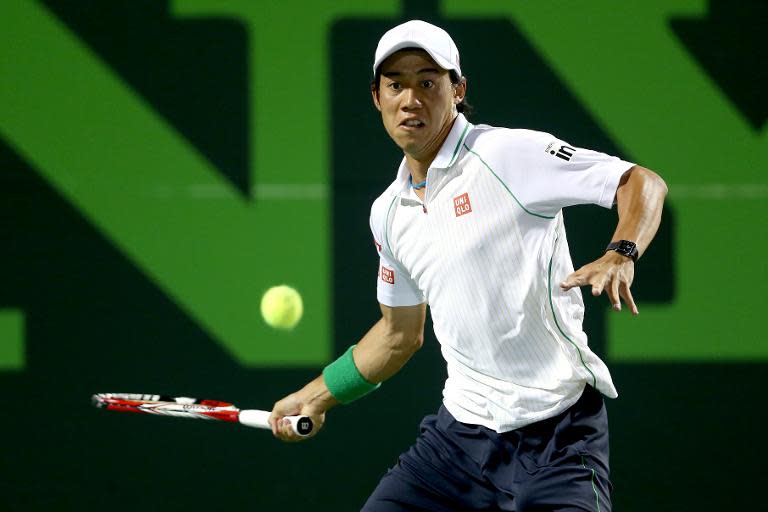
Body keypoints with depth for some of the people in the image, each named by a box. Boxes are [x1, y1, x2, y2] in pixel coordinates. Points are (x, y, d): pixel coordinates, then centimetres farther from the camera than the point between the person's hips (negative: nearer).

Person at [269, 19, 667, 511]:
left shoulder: (510, 153, -10)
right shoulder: (389, 213, 12)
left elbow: (645, 183, -12)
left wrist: (621, 255, -30)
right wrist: (317, 396, 27)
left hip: (554, 435, -6)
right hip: (459, 429, 6)